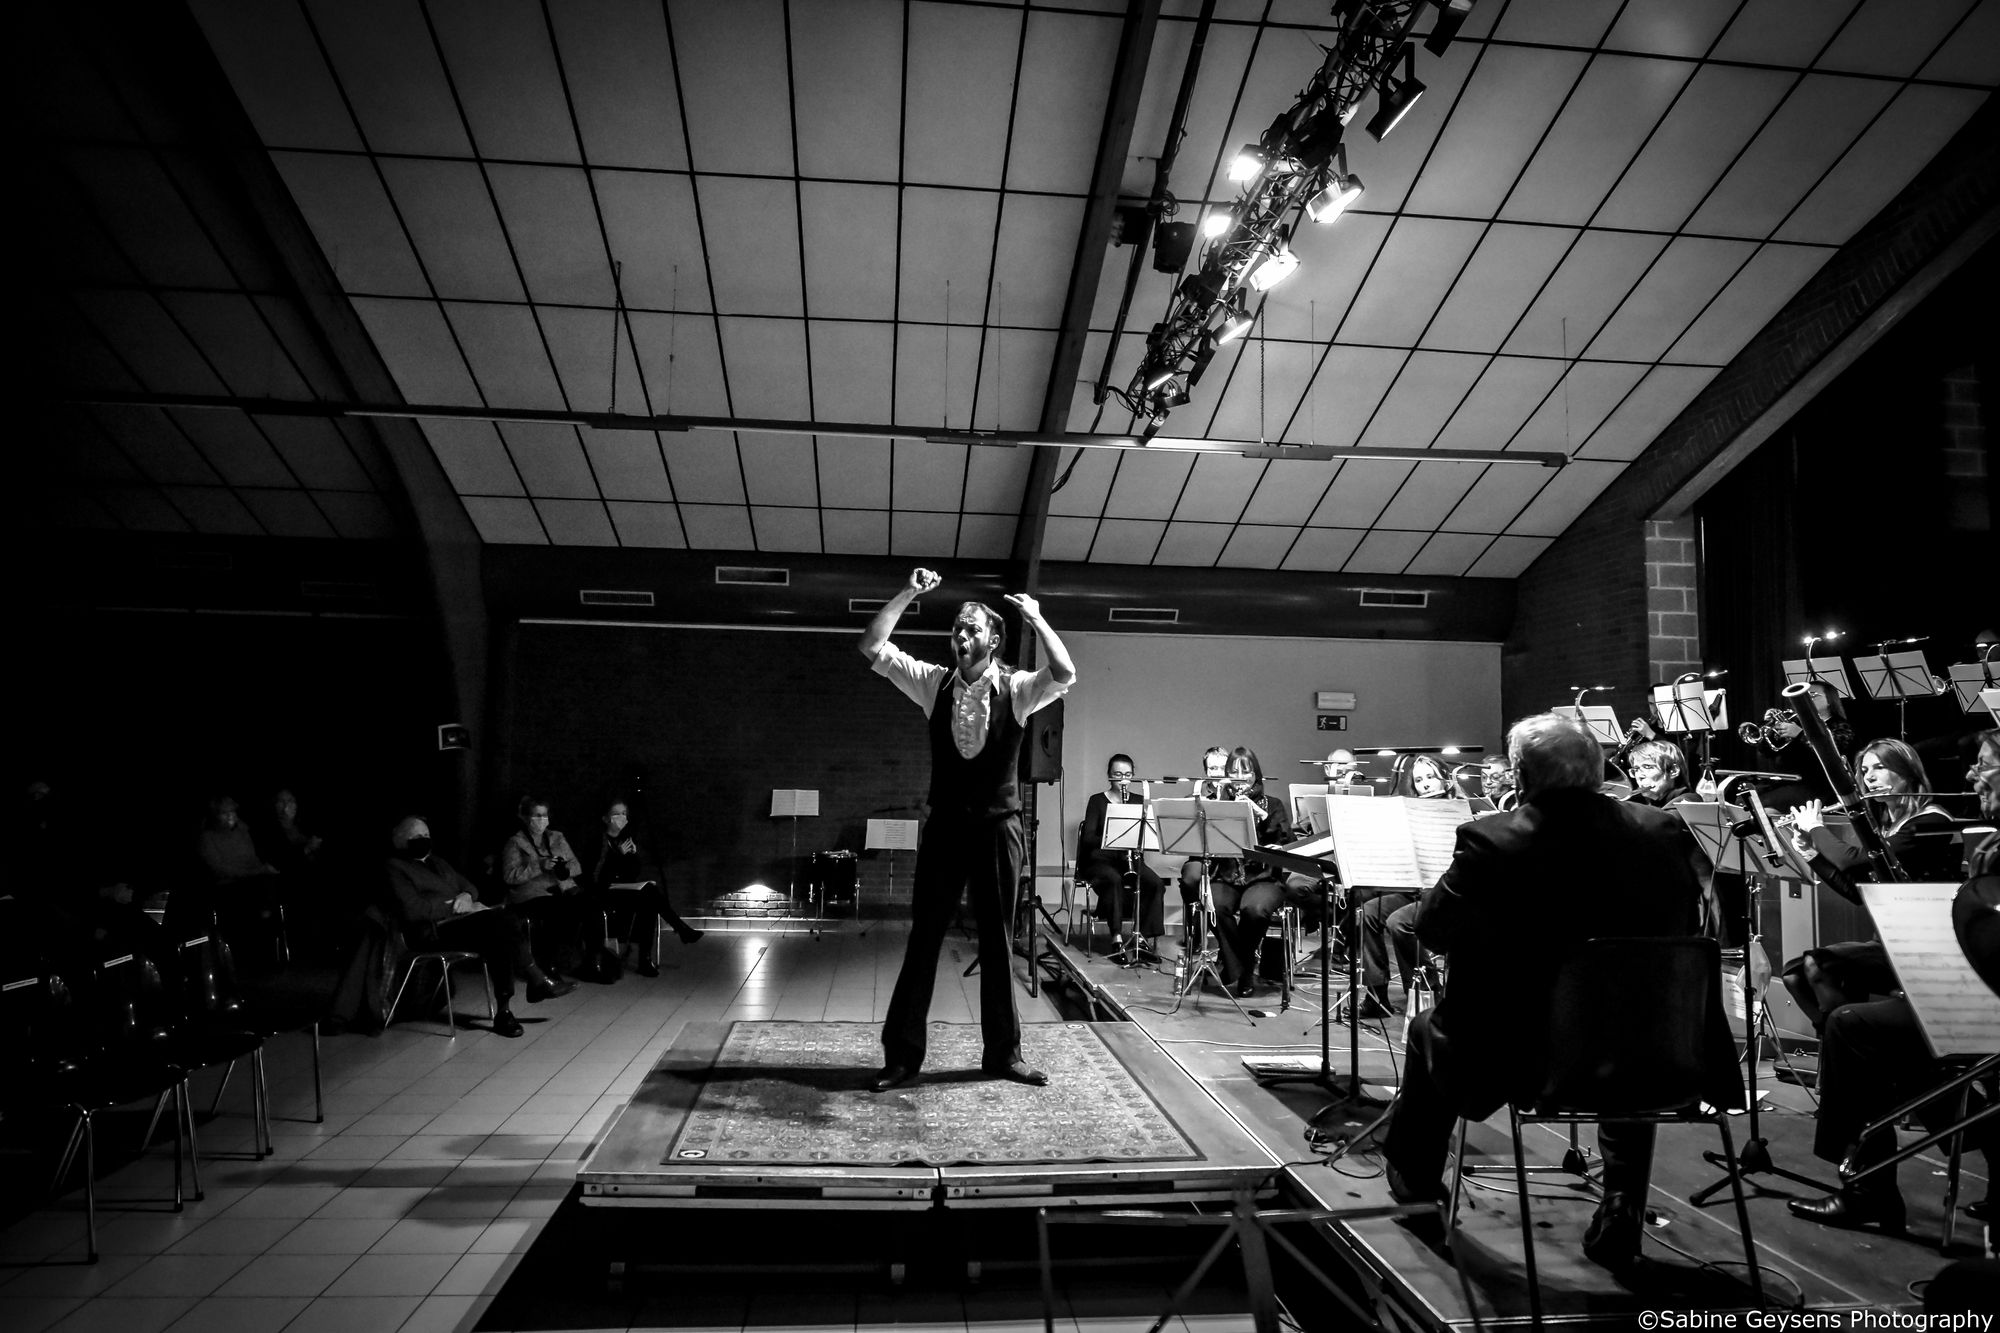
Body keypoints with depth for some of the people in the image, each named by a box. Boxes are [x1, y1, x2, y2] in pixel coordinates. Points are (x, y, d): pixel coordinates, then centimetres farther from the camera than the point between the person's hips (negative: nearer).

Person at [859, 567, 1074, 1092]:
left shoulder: (1017, 689, -4)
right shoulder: (934, 683, 1)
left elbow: (1064, 674, -23)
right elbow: (872, 648, -5)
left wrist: (1036, 618, -17)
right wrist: (907, 594, -10)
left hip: (999, 826, -1)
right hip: (944, 825, 1)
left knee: (997, 939, 10)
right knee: (924, 937, 4)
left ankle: (1003, 1052, 24)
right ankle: (902, 1054, 14)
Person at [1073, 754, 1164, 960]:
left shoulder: (1139, 801, 12)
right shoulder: (1097, 801, 3)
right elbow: (1088, 837, -7)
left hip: (1131, 858, 3)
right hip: (1101, 860, -3)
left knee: (1156, 884, -25)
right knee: (1114, 880, -36)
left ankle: (1144, 936, -20)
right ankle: (1117, 937, -32)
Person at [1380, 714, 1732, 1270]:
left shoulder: (1490, 840, -17)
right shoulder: (1661, 830, -6)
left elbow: (1433, 930, -5)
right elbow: (1687, 926, 10)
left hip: (1520, 1057, -3)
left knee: (1430, 1029, 27)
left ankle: (1414, 1177, 46)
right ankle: (1621, 1213, 37)